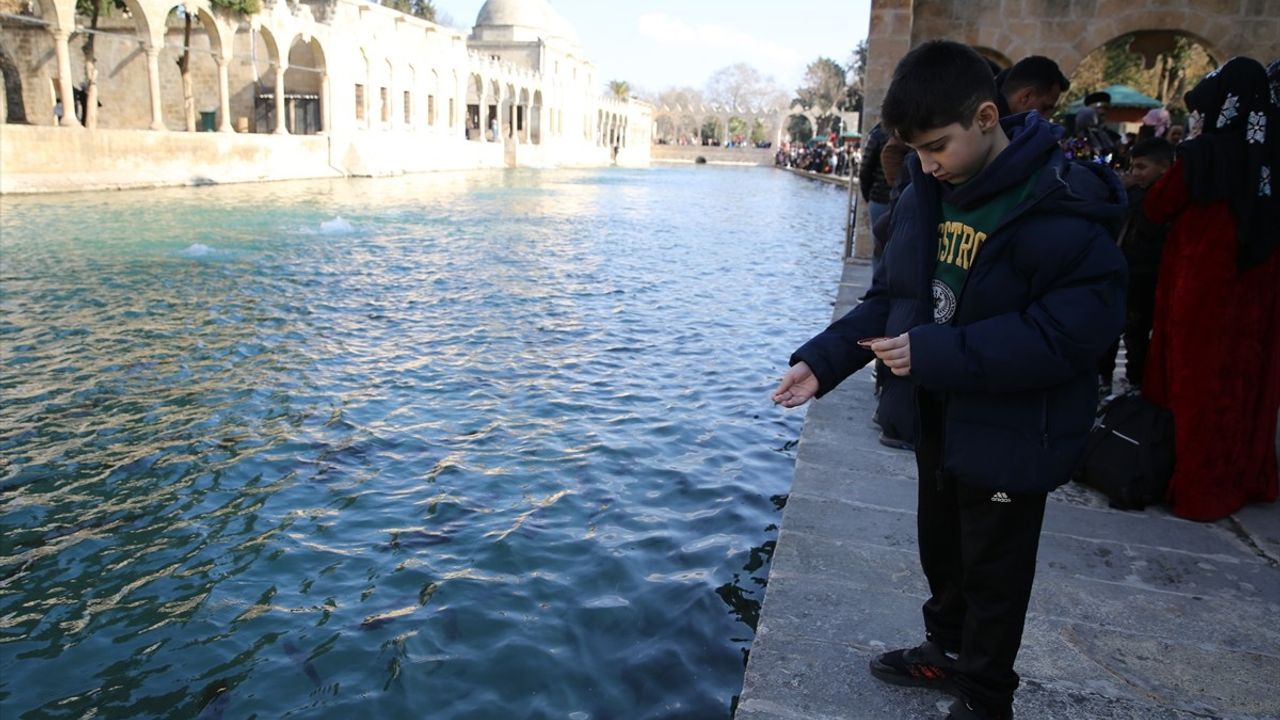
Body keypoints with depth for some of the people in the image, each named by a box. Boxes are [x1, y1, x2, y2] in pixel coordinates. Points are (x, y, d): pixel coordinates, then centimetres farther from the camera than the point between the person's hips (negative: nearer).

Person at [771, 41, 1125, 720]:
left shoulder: (1059, 205, -24)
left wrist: (938, 353, -31)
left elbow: (1078, 328, -28)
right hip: (939, 416, 7)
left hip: (1012, 431, -7)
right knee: (940, 547, 24)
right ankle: (946, 650, 48)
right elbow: (891, 295, 5)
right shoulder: (927, 193, -1)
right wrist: (822, 361, -7)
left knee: (993, 572, 12)